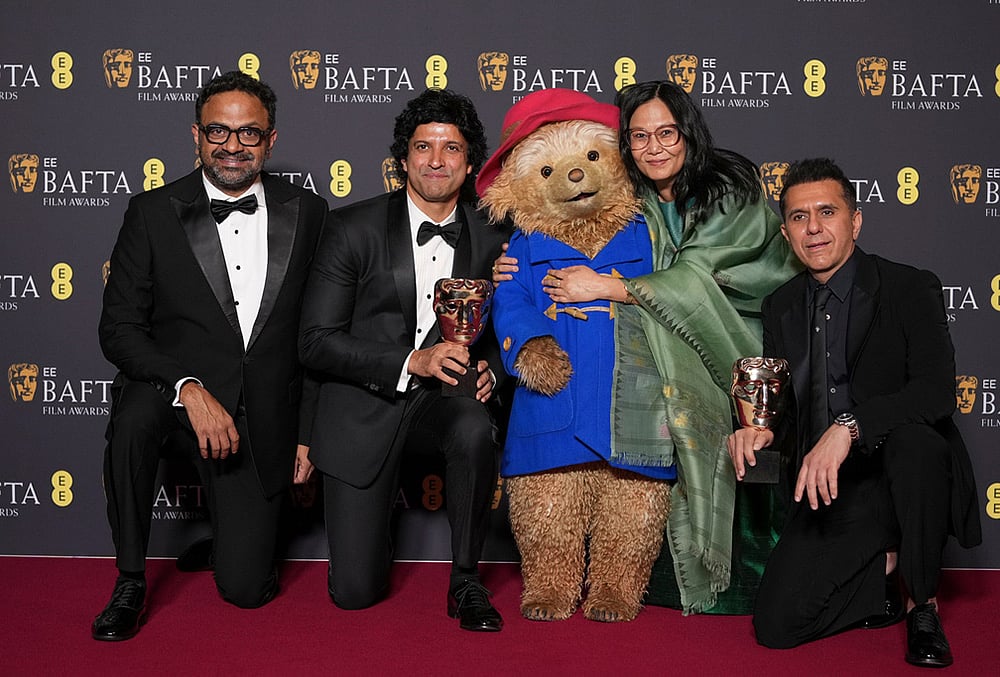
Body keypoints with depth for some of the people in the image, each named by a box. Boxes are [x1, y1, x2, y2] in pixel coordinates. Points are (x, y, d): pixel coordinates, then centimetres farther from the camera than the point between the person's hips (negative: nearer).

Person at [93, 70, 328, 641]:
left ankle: (233, 513, 34)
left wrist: (308, 432, 2)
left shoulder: (308, 214, 1)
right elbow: (119, 329, -9)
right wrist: (189, 388, -25)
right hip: (175, 387, -1)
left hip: (263, 416, 1)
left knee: (247, 588, -3)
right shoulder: (152, 214, -4)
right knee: (133, 416, -38)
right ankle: (130, 582, -15)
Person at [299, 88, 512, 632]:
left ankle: (466, 581, -14)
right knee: (355, 591, -5)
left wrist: (488, 371, -10)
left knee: (476, 430, -37)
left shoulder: (492, 237, 0)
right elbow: (316, 341, -12)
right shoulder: (354, 227, -8)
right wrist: (413, 360, -23)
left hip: (443, 398, 2)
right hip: (363, 408, -1)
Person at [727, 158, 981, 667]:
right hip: (829, 491, 4)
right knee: (776, 626, -11)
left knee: (915, 435, -39)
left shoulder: (910, 289, -9)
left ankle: (924, 605, -14)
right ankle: (883, 570, 20)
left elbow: (937, 391, -23)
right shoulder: (780, 306, 7)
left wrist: (848, 427, -37)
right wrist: (758, 426, -13)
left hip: (903, 477, -3)